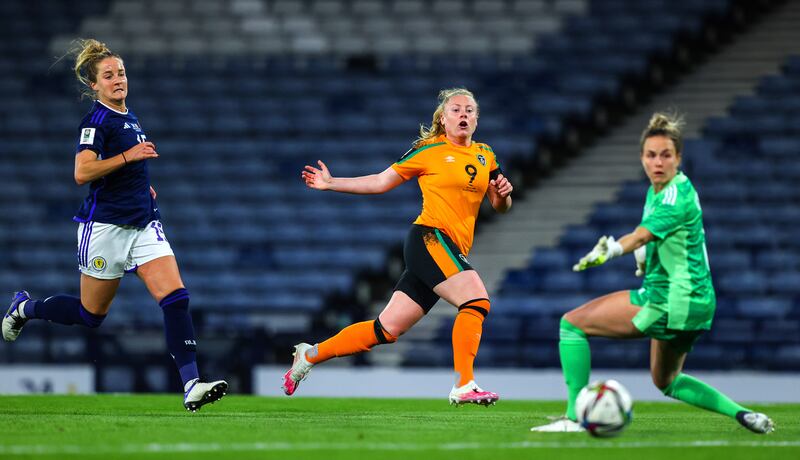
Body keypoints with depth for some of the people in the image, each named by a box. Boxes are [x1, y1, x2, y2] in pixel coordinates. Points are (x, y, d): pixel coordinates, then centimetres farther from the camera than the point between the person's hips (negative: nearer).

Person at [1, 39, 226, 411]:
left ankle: (192, 386, -19)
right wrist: (127, 157, -27)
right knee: (91, 314, 8)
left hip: (143, 224, 7)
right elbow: (82, 173, -26)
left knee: (175, 297, -12)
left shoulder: (129, 118, 14)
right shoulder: (96, 120, -12)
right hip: (105, 225, -7)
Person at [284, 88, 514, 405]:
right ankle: (463, 385, -25)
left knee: (388, 328, 5)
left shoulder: (485, 156, 16)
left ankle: (311, 354, 17)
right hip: (429, 238, -6)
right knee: (476, 299, -25)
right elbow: (381, 182, 9)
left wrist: (503, 193, -2)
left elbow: (501, 206, 22)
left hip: (453, 251, 6)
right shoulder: (429, 150, 1)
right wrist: (331, 183, 7)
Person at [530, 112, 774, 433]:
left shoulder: (677, 196, -20)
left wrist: (611, 250, -56)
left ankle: (574, 417, -9)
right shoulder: (656, 191, 9)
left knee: (572, 323, -6)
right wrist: (644, 254, 8)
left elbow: (642, 236, -38)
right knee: (667, 382, 28)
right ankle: (742, 414, 19)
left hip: (668, 300, -10)